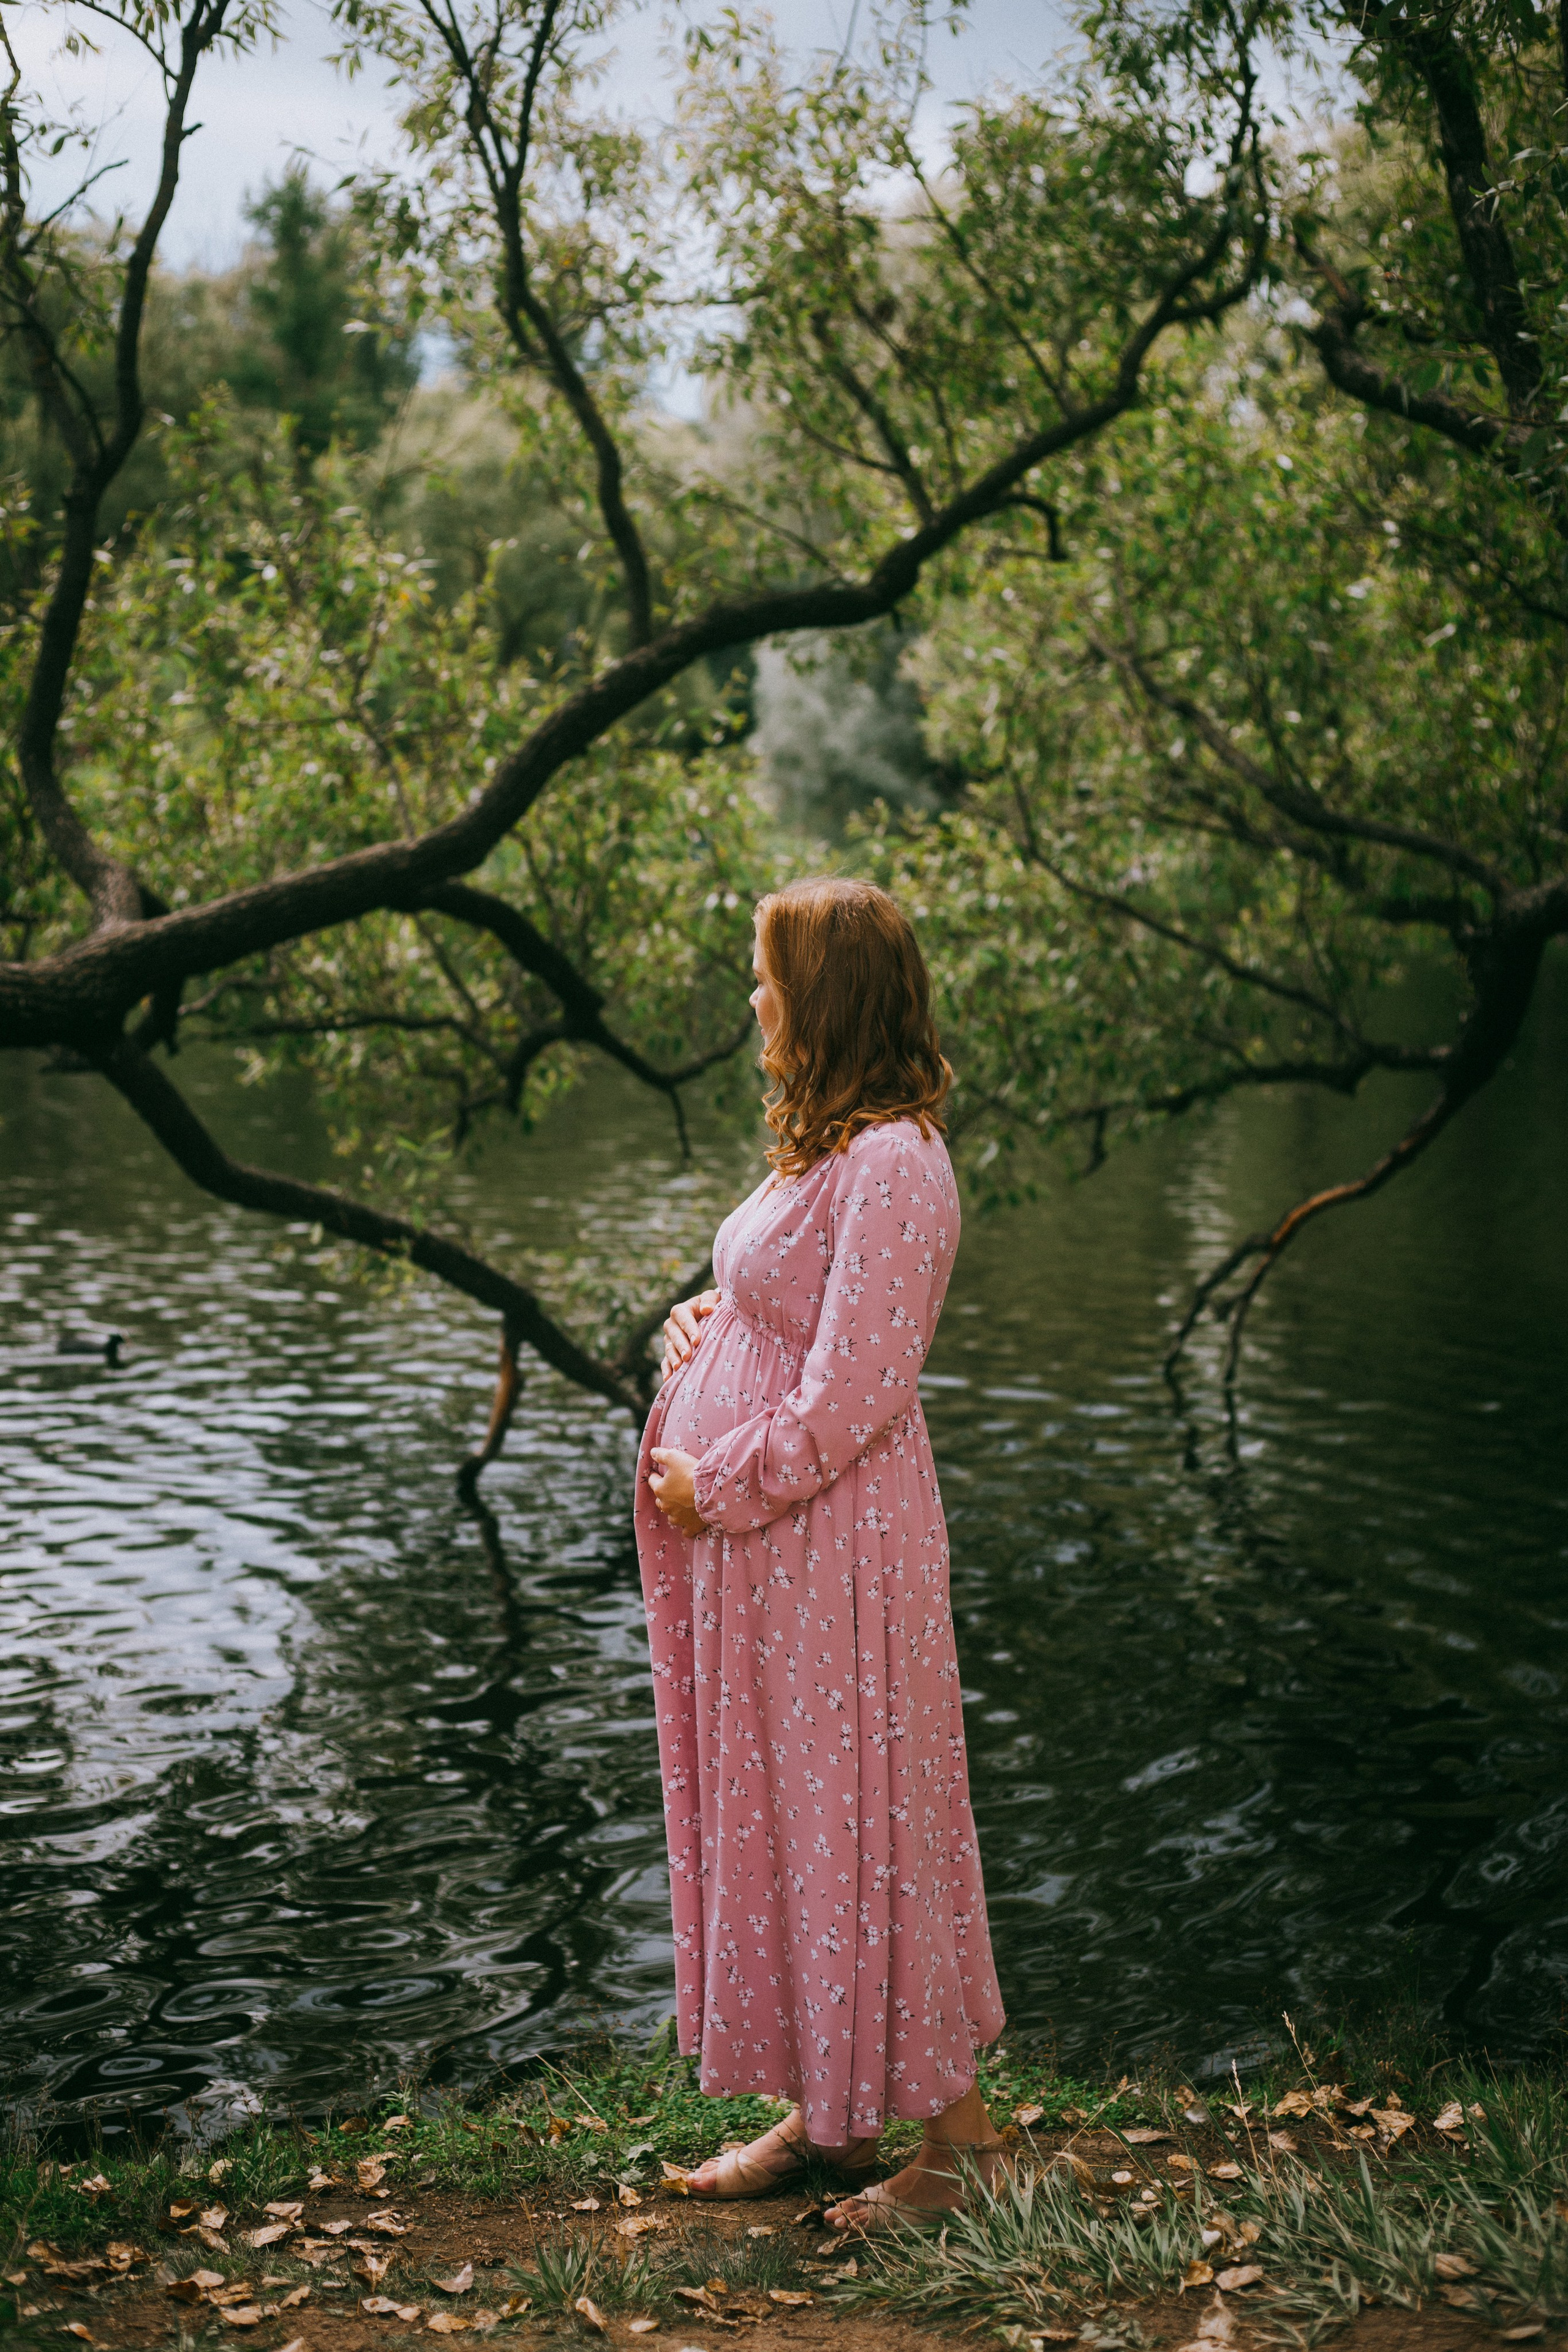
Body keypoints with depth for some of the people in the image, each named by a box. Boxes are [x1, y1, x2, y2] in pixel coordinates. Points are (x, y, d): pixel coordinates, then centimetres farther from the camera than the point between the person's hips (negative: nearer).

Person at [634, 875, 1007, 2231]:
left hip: (833, 1542, -10)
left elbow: (853, 1394, -21)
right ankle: (825, 2113, 28)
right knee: (768, 1812, 15)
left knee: (854, 1820, 0)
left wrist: (719, 1484, -14)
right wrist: (700, 1324, 5)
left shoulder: (892, 1164, -19)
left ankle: (956, 2129, 14)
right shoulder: (824, 1143, 11)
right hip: (754, 1539, 10)